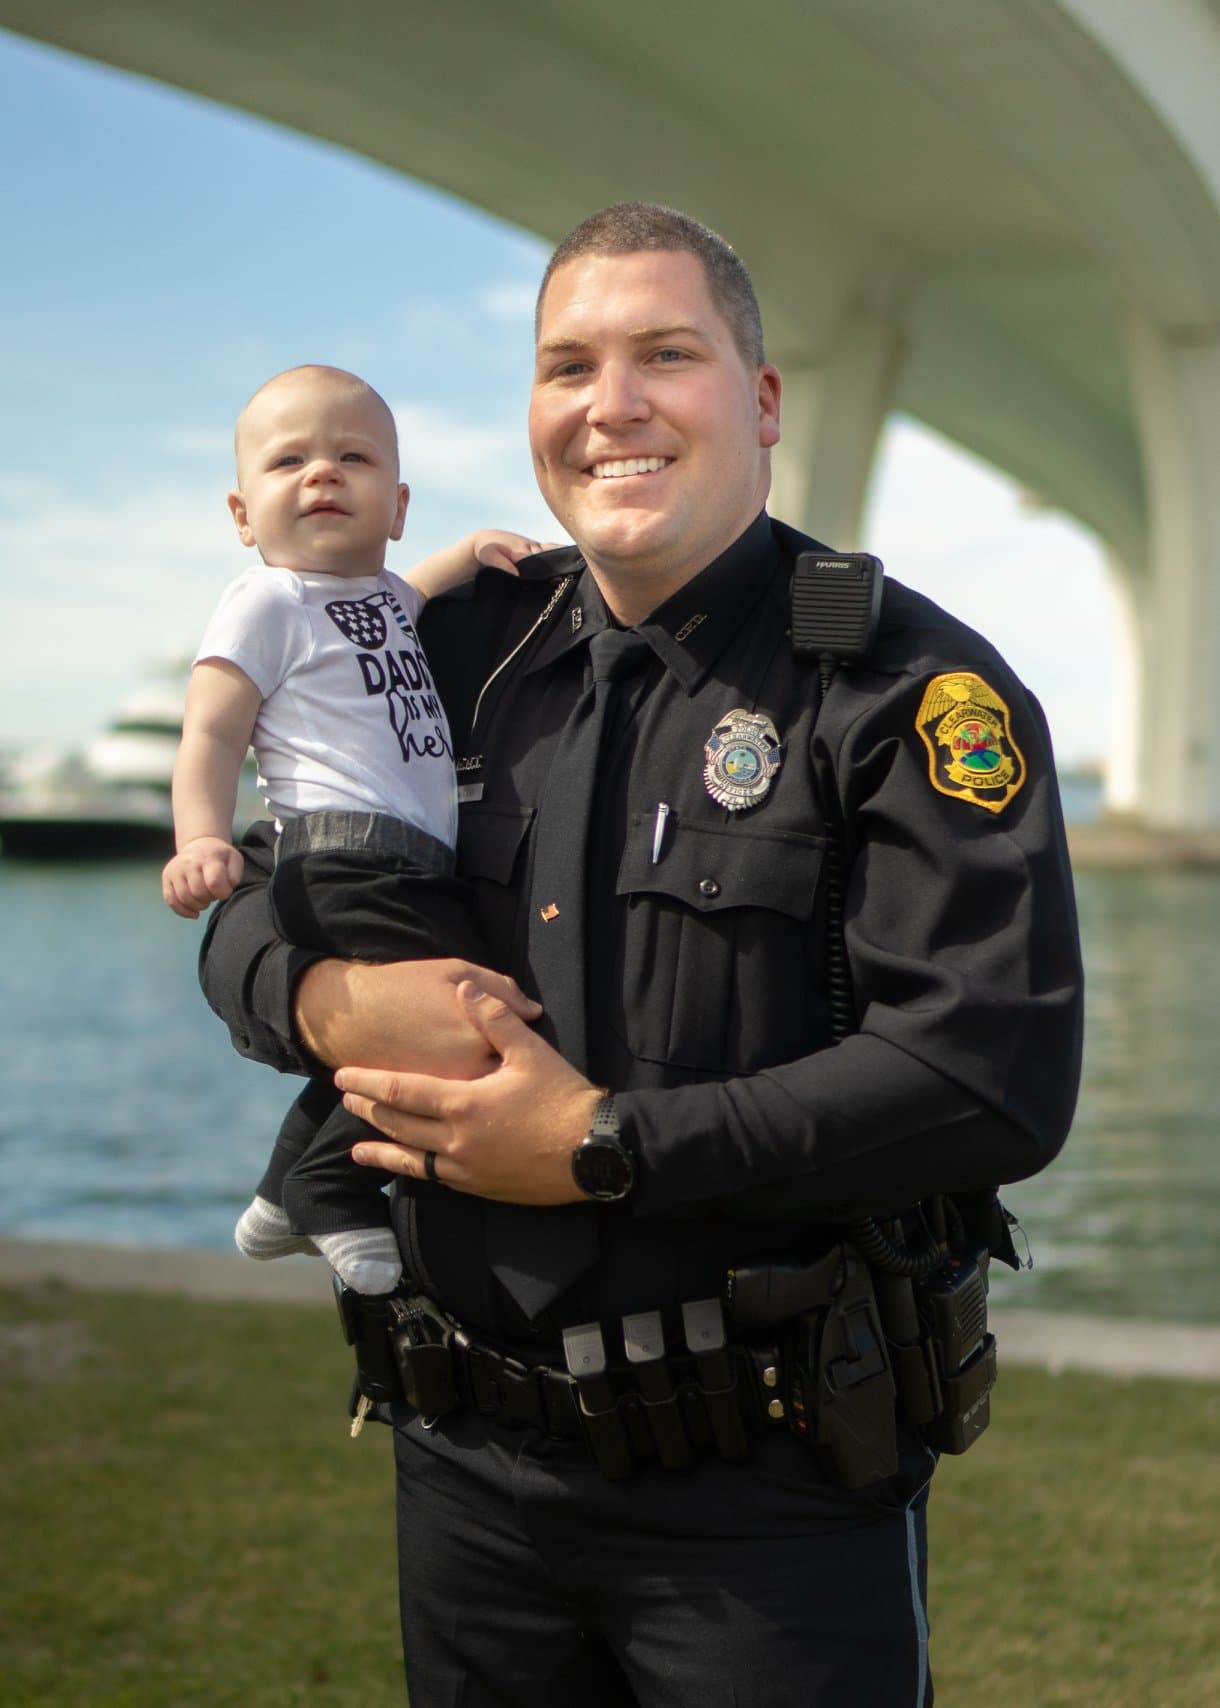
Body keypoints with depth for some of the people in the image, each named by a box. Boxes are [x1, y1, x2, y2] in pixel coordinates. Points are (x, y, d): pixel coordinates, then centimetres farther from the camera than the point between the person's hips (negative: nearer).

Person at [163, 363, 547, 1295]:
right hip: (349, 862, -9)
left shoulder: (387, 595, 23)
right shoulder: (267, 602, 1)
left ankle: (291, 1193, 32)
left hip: (417, 874, 9)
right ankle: (331, 1192, -9)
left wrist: (471, 550, 29)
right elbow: (212, 735, -5)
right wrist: (202, 839, -22)